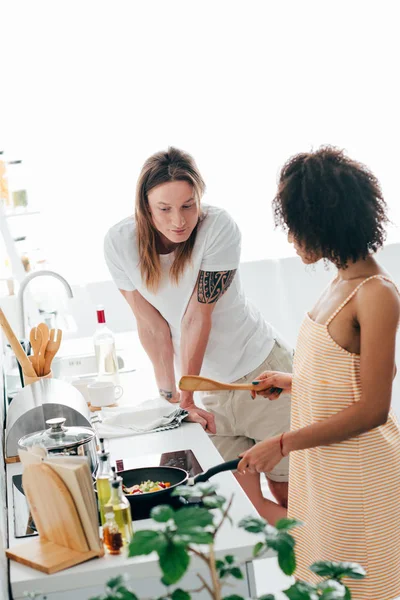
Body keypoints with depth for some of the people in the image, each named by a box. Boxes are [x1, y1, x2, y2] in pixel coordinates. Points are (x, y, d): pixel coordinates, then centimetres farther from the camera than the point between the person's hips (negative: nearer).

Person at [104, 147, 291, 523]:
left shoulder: (218, 227, -20)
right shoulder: (121, 242, -13)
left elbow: (199, 316, -18)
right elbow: (151, 325, -7)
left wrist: (187, 394, -14)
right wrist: (169, 393, -4)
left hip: (261, 367, -2)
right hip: (207, 384, 2)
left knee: (288, 493, 6)